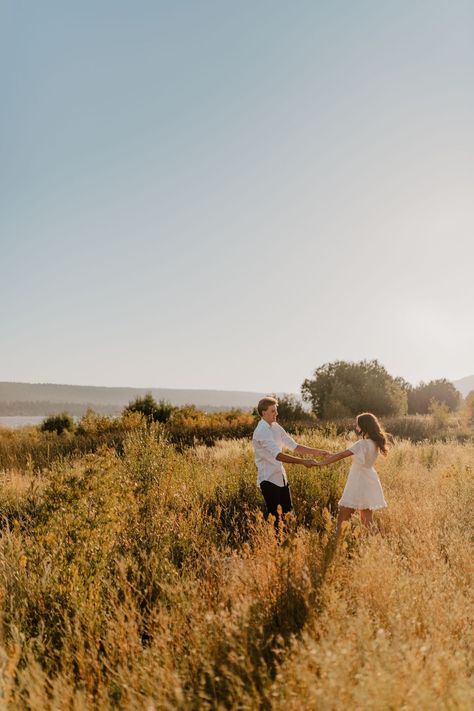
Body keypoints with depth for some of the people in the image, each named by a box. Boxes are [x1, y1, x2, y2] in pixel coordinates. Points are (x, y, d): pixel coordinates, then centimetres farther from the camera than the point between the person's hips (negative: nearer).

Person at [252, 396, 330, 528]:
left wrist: (316, 452, 0)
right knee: (274, 516, -1)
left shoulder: (276, 427, 6)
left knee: (288, 512, 14)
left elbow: (294, 446, 8)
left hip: (281, 477, 8)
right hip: (269, 479, -8)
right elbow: (278, 455, -30)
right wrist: (303, 462, -33)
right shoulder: (261, 431, -20)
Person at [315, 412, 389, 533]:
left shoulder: (363, 443, -21)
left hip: (359, 484, -9)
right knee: (367, 521, 16)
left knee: (342, 518, -3)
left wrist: (321, 463, -16)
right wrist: (331, 456, 9)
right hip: (368, 482, 9)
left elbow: (341, 455, -22)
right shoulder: (375, 442, 5)